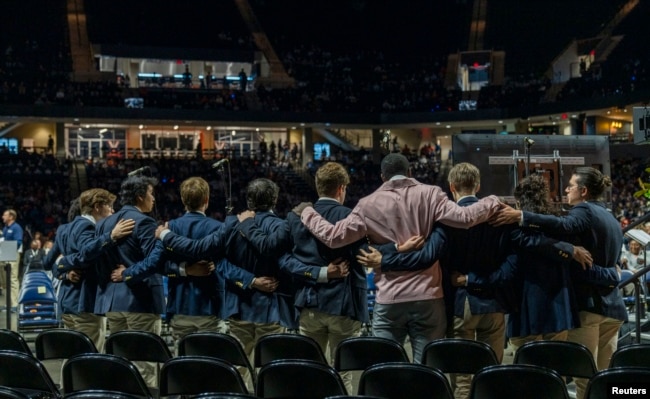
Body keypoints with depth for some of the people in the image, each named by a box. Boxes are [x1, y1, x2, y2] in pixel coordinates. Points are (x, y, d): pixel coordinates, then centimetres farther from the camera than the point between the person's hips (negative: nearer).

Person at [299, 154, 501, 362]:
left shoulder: (369, 204, 1)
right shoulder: (430, 194, 0)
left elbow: (333, 236, 0)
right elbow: (463, 218, -9)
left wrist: (307, 214, 17)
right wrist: (494, 202, 7)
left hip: (388, 300, 0)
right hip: (427, 297, 0)